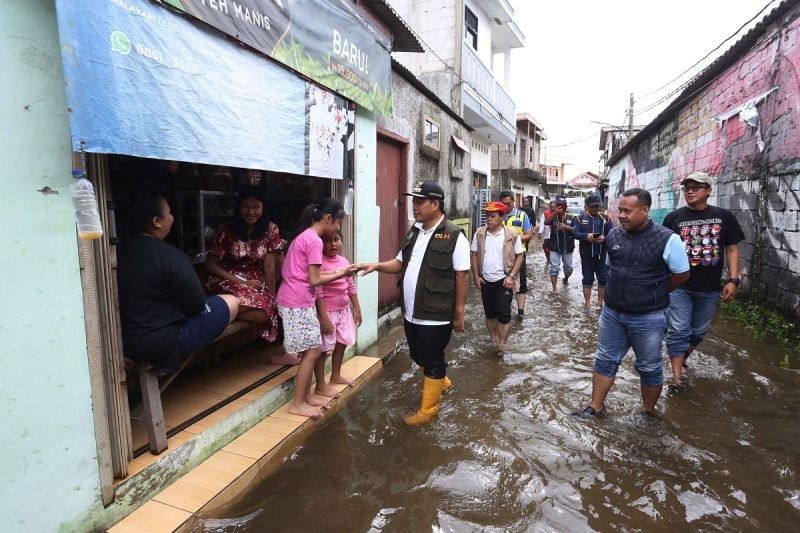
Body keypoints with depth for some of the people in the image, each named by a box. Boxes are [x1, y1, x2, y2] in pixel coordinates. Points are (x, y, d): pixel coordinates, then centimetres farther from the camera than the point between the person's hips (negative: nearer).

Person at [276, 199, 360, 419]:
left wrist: (335, 273, 7)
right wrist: (341, 274, -7)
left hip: (294, 301, 10)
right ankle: (298, 404, 9)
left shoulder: (304, 236, 14)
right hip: (298, 303, -10)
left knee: (312, 351, 15)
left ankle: (304, 396, 24)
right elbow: (314, 280, -17)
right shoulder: (314, 240, -16)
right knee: (312, 352, -2)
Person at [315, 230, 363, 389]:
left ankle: (336, 376, 39)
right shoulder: (320, 263, -16)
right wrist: (324, 316, -23)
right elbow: (318, 292, -20)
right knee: (324, 348, 1)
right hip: (327, 311, -8)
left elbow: (351, 287, 12)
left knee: (342, 343, 19)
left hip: (344, 310, 8)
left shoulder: (344, 261, 6)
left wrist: (357, 309, 12)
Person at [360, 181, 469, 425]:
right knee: (419, 356, 23)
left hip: (436, 315, -7)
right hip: (411, 312, 8)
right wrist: (378, 266, -3)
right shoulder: (414, 232, 8)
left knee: (433, 360, 8)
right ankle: (441, 381, 50)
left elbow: (462, 276, -12)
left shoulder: (453, 235, -14)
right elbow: (401, 263, 15)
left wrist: (459, 313, -10)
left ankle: (428, 408, 26)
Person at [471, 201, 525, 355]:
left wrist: (511, 276, -12)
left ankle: (502, 345, 8)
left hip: (503, 280, -3)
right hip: (485, 280, 3)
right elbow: (474, 255, 4)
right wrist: (476, 276, 0)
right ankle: (493, 340, 33)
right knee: (489, 313, 15)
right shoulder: (479, 233, -1)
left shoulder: (512, 235, -9)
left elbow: (520, 256, -4)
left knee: (504, 313, -3)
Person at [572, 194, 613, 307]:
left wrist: (604, 238, -21)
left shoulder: (605, 218, 5)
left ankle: (600, 302, 19)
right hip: (587, 254, -2)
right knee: (588, 279, 8)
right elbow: (575, 233, -9)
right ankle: (587, 302, 16)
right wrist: (586, 236, -28)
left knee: (604, 279, 6)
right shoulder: (580, 218, 1)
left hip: (602, 254, 2)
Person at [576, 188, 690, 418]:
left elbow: (682, 274, -5)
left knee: (649, 367, 13)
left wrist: (654, 294, 3)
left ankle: (648, 412, 34)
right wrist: (625, 289, 10)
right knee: (605, 360, 13)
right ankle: (596, 407, 26)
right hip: (612, 312, 4)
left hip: (648, 318, -4)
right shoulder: (614, 234, -1)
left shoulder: (666, 239, -16)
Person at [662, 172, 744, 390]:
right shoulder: (673, 218, -2)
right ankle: (677, 376, 2)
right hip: (679, 286, -2)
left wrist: (733, 280, -4)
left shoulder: (724, 216, 2)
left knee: (698, 332, 15)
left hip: (710, 288, 2)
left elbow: (732, 249, 4)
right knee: (678, 331, -3)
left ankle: (681, 360, 36)